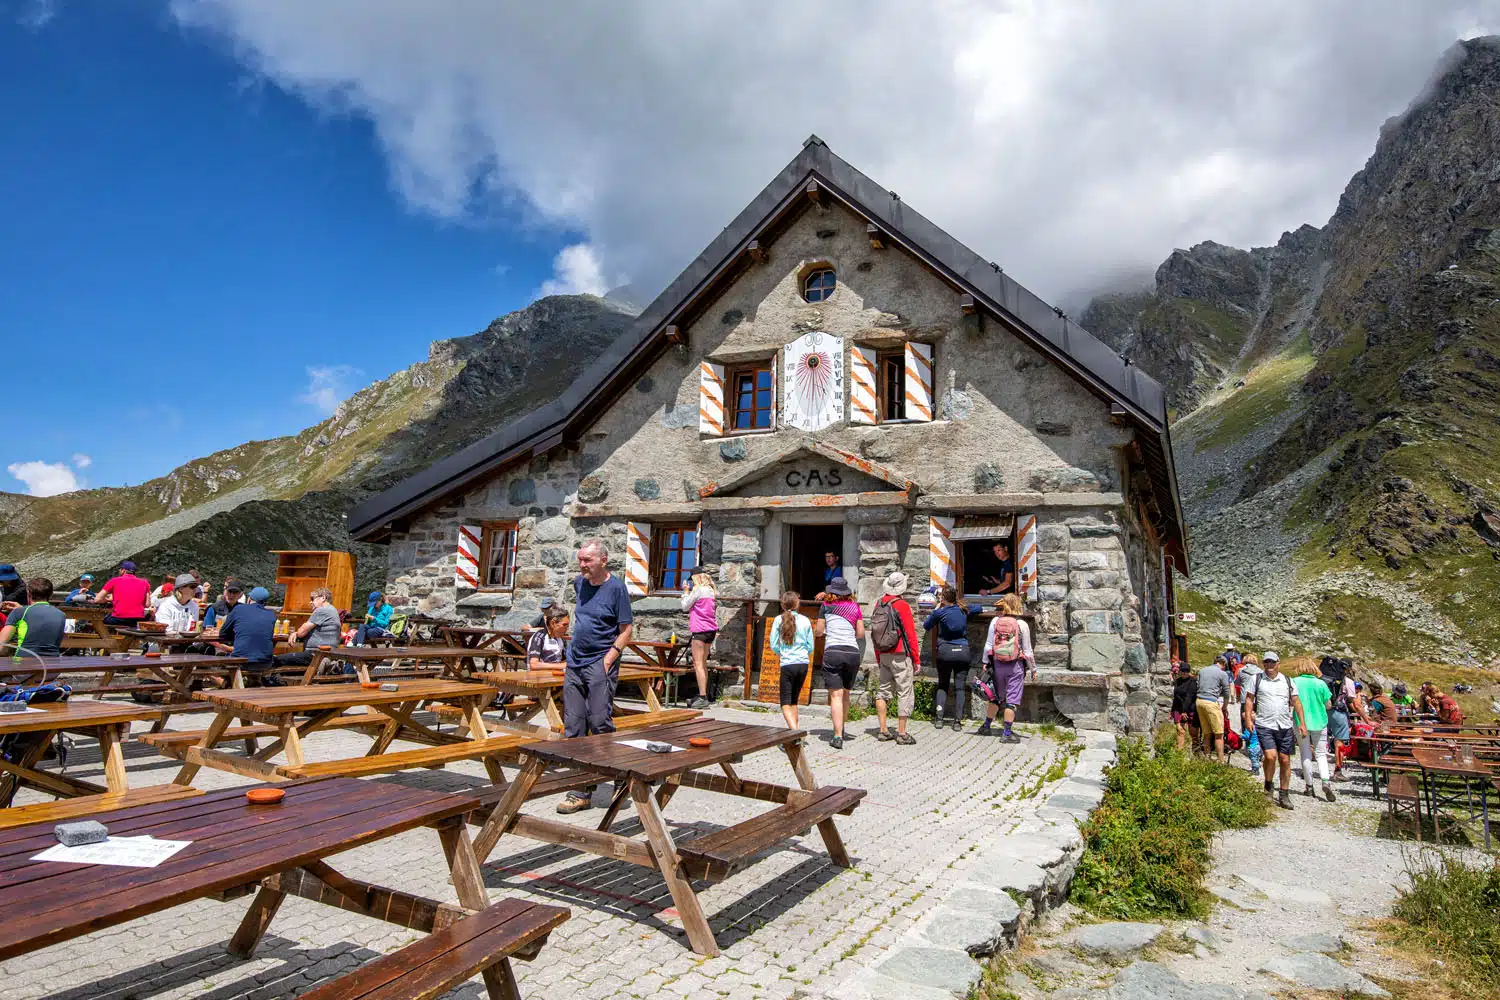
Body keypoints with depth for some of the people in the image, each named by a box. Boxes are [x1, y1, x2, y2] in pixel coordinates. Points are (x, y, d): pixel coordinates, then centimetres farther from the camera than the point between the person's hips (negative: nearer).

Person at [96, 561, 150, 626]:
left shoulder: (114, 581, 6)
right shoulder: (144, 582, 10)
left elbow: (98, 599, 7)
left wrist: (108, 600, 26)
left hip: (118, 619, -1)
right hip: (138, 620, 1)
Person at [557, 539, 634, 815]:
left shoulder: (616, 588, -8)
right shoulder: (579, 583, 10)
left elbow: (626, 629, -8)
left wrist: (609, 658, -16)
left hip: (600, 666, -6)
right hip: (574, 664, 6)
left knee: (600, 723, -10)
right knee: (573, 727, 5)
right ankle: (581, 792, 11)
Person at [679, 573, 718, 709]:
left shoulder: (698, 590, -8)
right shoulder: (711, 591, 15)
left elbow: (685, 607, -3)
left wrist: (686, 592, 10)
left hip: (700, 630, -9)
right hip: (711, 629, 9)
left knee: (698, 664, -8)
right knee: (703, 663, 16)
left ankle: (702, 697, -13)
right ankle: (703, 695, 20)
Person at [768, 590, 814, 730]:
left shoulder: (779, 620, -3)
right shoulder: (805, 620, 2)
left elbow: (773, 645, -2)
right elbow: (810, 646, 5)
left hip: (787, 664, -3)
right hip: (803, 663, 3)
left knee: (785, 703, 0)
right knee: (794, 700, 19)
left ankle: (794, 731, -18)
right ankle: (794, 728, 20)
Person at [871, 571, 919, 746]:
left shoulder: (878, 604, 6)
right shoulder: (902, 605, -13)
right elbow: (910, 635, -13)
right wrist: (917, 660, -6)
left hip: (884, 655, 7)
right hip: (900, 656, -7)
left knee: (883, 691, 14)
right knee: (905, 693, 0)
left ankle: (883, 730, 18)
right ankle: (902, 733, 1)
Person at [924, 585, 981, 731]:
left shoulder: (940, 612, -5)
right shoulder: (964, 610, 6)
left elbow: (926, 626, 10)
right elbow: (979, 609, 26)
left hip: (945, 651, -2)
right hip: (963, 652, 2)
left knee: (942, 685, 13)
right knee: (960, 687, 4)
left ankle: (938, 718, 2)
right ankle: (957, 721, 0)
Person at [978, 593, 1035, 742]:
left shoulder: (995, 621, -2)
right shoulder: (1022, 624, -8)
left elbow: (988, 645, -1)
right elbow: (1027, 650, -4)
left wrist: (985, 663, 8)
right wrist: (1033, 669, 6)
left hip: (997, 664, 3)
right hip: (1016, 666, -3)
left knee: (996, 697, 18)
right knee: (1012, 699, 4)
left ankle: (986, 727, 27)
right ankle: (1007, 733, 7)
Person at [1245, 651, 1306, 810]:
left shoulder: (1287, 681, 10)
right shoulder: (1257, 679, 5)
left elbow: (1296, 702, 12)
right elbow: (1249, 699, 6)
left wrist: (1302, 723, 5)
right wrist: (1248, 718, -4)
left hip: (1285, 726, 3)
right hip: (1264, 725, -3)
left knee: (1285, 761, 4)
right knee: (1270, 756, -17)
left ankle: (1284, 795, 16)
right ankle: (1268, 787, 8)